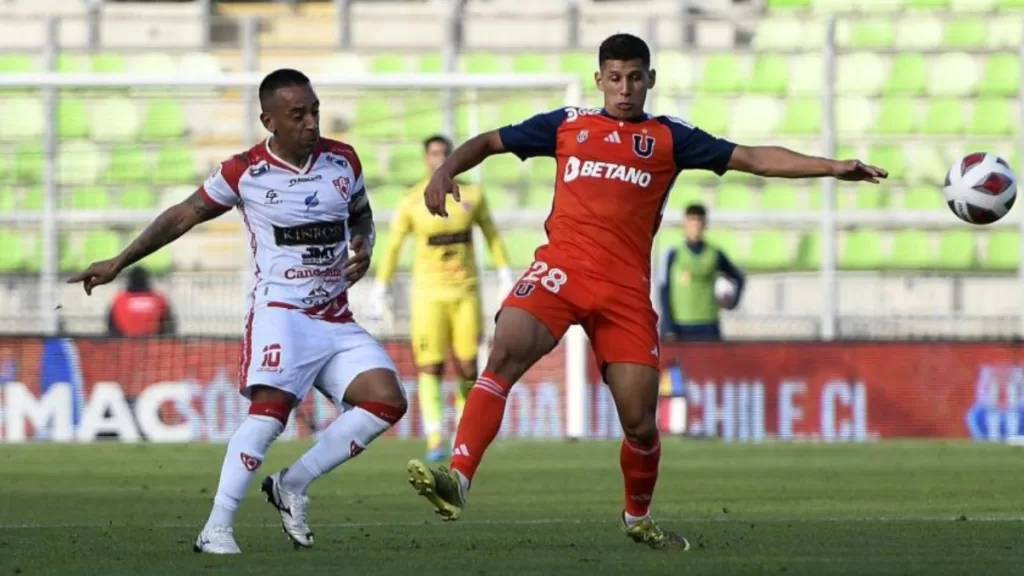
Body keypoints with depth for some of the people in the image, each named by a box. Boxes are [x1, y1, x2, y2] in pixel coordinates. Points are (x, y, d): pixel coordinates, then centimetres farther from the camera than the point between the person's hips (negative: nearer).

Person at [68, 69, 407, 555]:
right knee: (272, 405, -27)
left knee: (386, 400, -11)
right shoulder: (244, 172, -6)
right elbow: (184, 215, 6)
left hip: (336, 320, 5)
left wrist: (363, 248, 0)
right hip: (281, 309, -5)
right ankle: (216, 528, -25)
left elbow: (361, 214, 24)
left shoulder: (343, 160, 6)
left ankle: (291, 486, 0)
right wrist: (118, 263, 7)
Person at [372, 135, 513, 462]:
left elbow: (491, 236, 14)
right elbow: (393, 246, 3)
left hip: (465, 290, 2)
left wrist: (504, 276, 10)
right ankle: (435, 439, -11)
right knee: (430, 367, -10)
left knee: (467, 367, -1)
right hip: (428, 291, -2)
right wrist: (381, 290, 2)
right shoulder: (412, 202, -2)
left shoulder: (472, 195, 3)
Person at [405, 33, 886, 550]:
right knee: (504, 355, -27)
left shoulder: (668, 138, 13)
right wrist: (445, 171, 1)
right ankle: (456, 481, -32)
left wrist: (832, 167, 1)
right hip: (561, 270, 0)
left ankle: (637, 517, 27)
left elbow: (753, 158, 9)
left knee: (640, 423, 0)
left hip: (625, 289, 0)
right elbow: (488, 143, 22)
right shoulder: (568, 124, 16)